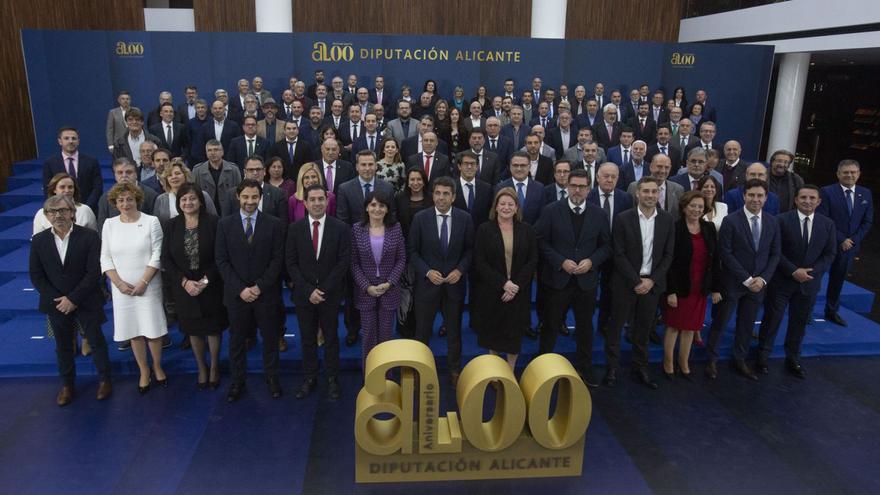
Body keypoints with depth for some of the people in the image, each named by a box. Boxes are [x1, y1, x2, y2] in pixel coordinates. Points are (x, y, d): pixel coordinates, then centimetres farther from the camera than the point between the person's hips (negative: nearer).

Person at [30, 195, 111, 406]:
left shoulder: (89, 236, -12)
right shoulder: (39, 241, -2)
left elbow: (94, 273, -14)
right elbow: (36, 276, 1)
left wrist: (73, 299, -16)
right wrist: (57, 300, -9)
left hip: (86, 302, -3)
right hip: (56, 304, 3)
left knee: (96, 341, 10)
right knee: (63, 346, 15)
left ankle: (104, 379, 27)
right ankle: (67, 385, 30)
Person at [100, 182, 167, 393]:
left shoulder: (151, 221, -4)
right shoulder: (109, 224, 5)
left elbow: (157, 255, -6)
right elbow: (105, 258, 5)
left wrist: (143, 282, -12)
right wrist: (119, 283, -6)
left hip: (148, 286, -2)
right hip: (122, 287, 2)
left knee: (153, 328, 0)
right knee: (133, 330, 8)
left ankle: (157, 367, 22)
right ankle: (144, 370, 23)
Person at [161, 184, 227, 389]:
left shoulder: (213, 222, -10)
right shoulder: (171, 226, -2)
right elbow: (166, 259, -3)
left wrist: (206, 280, -17)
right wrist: (185, 282, -13)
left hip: (211, 286, -2)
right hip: (184, 288, 2)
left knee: (213, 328, 9)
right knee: (193, 330, 14)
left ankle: (214, 367, 30)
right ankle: (201, 368, 34)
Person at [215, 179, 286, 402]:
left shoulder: (274, 224, -2)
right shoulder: (225, 224, 0)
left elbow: (277, 259, -4)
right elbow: (221, 260, -2)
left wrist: (259, 287, -12)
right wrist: (240, 289, -11)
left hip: (266, 292, -1)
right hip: (236, 293, 1)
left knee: (270, 337, 10)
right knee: (236, 339, 11)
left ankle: (272, 377, 26)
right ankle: (237, 380, 25)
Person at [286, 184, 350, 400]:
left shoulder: (340, 228, -6)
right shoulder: (295, 228, -2)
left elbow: (344, 261, -7)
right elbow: (291, 263, -2)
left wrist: (324, 290, -13)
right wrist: (309, 290, -11)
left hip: (330, 293, -1)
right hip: (303, 294, 1)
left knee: (331, 338, 10)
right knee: (307, 339, 11)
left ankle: (332, 379, 24)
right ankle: (309, 378, 25)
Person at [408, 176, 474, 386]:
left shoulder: (465, 218, -4)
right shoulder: (420, 218, -7)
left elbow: (470, 249, 3)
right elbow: (413, 251, -3)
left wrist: (460, 270, -12)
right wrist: (427, 271, -15)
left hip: (454, 283, 1)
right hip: (427, 282, -1)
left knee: (454, 330, 15)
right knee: (423, 330, 10)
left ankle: (454, 369, 33)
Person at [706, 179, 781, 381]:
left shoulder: (772, 223, 3)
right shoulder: (731, 221, -11)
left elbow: (774, 254, 6)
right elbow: (725, 253, -14)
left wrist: (763, 278, -8)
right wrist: (746, 279, -15)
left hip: (758, 283, 4)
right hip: (732, 282, -4)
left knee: (747, 324, 14)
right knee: (720, 322, 6)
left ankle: (739, 361, 30)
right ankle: (712, 360, 20)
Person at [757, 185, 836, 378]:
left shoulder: (827, 224, 3)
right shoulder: (781, 220, -9)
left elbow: (829, 254, 4)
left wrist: (812, 272, -11)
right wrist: (794, 271, -17)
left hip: (809, 282, 4)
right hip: (781, 281, -3)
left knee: (800, 322, 14)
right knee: (772, 319, 4)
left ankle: (793, 359, 28)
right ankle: (763, 356, 19)